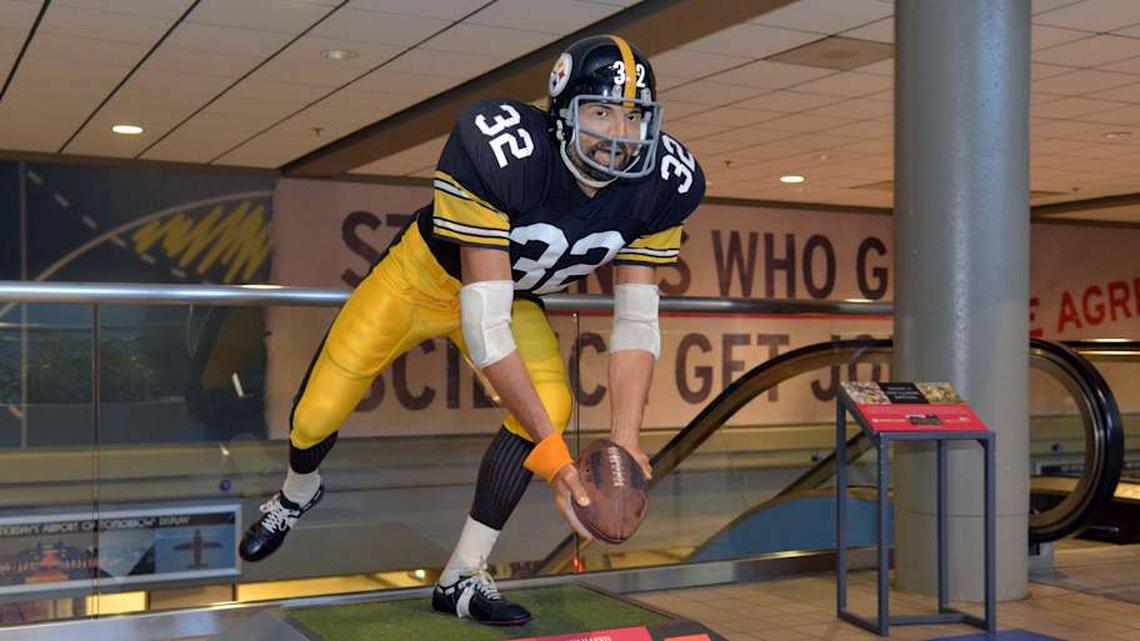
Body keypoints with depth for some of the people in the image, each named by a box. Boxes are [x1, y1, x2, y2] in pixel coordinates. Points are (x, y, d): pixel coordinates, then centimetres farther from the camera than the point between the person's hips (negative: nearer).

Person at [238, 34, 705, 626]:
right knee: (317, 414, 2)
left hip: (516, 297, 4)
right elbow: (483, 319, -40)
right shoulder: (500, 152, -40)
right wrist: (551, 454, -43)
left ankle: (462, 578, -6)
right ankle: (297, 493, 43)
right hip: (425, 277, -3)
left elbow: (636, 321, -17)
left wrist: (624, 439, -31)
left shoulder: (659, 186, -23)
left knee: (551, 404, -23)